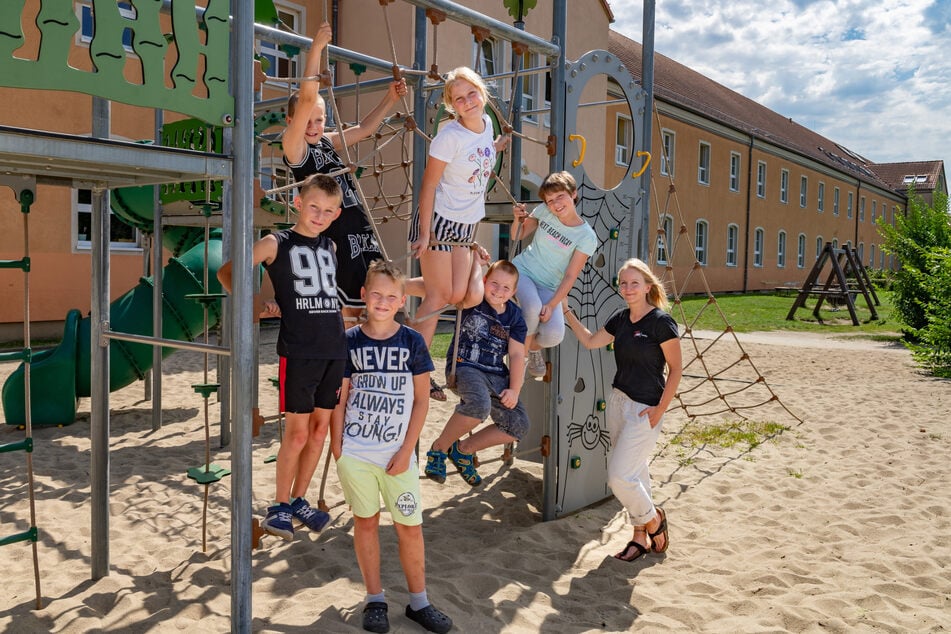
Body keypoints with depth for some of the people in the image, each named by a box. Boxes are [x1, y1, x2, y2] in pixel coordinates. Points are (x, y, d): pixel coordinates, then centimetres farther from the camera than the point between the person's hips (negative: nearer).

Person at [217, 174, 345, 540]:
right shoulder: (276, 244, 0)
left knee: (320, 428, 9)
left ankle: (299, 500, 23)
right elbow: (226, 273, -1)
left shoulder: (330, 247, 15)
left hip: (334, 350, 5)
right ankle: (280, 505, 15)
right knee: (297, 431, -2)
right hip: (297, 352, -5)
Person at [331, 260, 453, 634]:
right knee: (366, 521, 11)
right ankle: (374, 600, 26)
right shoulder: (350, 341, -1)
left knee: (410, 527, 5)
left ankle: (418, 602, 22)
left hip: (398, 454, 0)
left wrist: (407, 451, -5)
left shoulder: (412, 342, -2)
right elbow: (339, 398, 4)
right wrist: (337, 446, -1)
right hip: (355, 452, 0)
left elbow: (422, 400, 0)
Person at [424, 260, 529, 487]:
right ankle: (439, 447, -11)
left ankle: (463, 449, 9)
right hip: (464, 366, -5)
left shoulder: (515, 316, 8)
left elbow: (517, 355, 3)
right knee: (480, 405, -37)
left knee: (519, 424, -11)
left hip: (496, 375, 5)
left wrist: (514, 390, -9)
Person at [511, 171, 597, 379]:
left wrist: (551, 305, -22)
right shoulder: (544, 211, -2)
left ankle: (534, 347, 14)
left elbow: (570, 276, -11)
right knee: (532, 309, -34)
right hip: (522, 269, 1)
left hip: (548, 287, 0)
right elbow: (518, 236, 12)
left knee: (554, 335, -25)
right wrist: (518, 220, -11)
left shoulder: (586, 237, -10)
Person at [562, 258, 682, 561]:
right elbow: (590, 341, 20)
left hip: (645, 410, -7)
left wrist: (660, 409, -14)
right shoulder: (621, 319, 6)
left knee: (619, 476, -7)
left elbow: (676, 368, -10)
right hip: (618, 401, 7)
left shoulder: (661, 321, -14)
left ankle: (654, 520, 19)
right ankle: (641, 536, 27)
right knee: (634, 473, 14)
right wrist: (566, 311, 15)